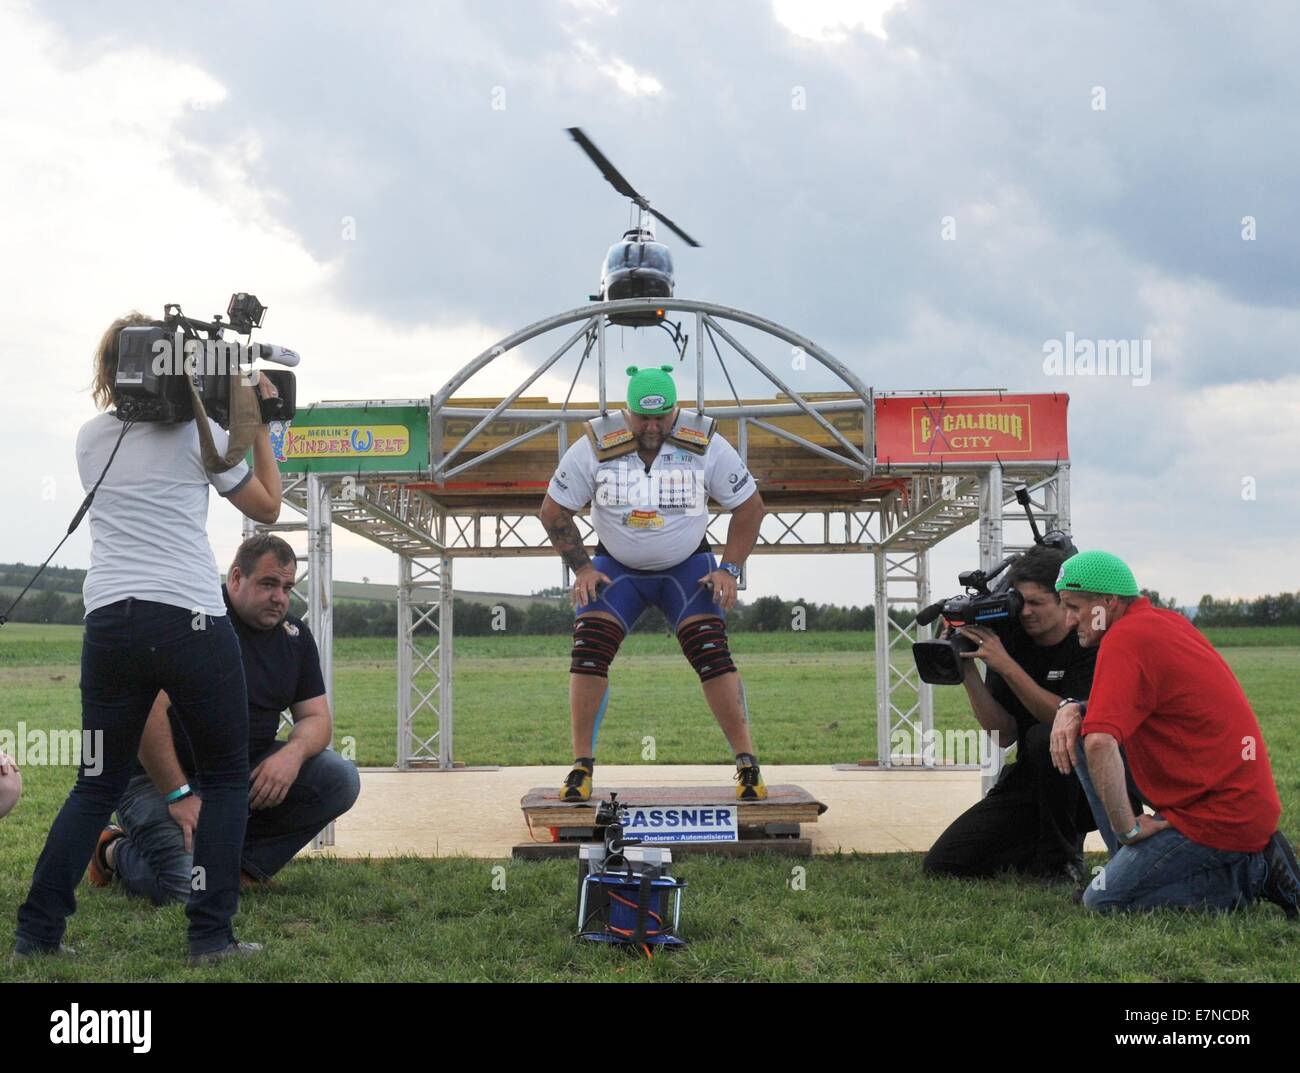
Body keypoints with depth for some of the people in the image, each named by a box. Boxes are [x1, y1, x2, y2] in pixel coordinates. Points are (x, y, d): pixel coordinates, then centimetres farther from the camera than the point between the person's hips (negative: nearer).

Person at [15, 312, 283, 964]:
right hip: (190, 620, -4)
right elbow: (267, 506, 12)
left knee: (98, 783, 15)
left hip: (109, 623, 4)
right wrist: (260, 427, 20)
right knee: (227, 778, 10)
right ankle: (211, 935, 3)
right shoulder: (198, 431, 0)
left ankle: (38, 932, 9)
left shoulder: (91, 439, 14)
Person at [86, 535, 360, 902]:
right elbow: (148, 712, -24)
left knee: (340, 779, -14)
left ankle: (242, 863, -4)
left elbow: (316, 718, 6)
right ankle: (115, 852, 8)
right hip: (164, 775, -6)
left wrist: (293, 752, -18)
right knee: (188, 886, -26)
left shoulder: (294, 634, 4)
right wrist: (179, 796, -25)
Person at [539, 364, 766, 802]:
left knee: (712, 654, -17)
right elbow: (554, 510, -4)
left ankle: (748, 765, -8)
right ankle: (582, 766, -5)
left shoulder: (705, 446, -16)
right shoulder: (596, 447, -17)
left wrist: (729, 569, -10)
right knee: (588, 651, -16)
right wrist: (581, 568, -9)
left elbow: (749, 506, -3)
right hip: (616, 567, 1)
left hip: (687, 566, -1)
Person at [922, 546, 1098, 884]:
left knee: (1045, 738, -37)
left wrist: (1005, 665, -31)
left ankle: (1063, 858, -14)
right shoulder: (1011, 641, -2)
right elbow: (1003, 734, -6)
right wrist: (968, 672, -18)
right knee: (941, 864, -9)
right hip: (1027, 778, 4)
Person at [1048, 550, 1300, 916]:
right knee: (1078, 732, 9)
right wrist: (1073, 709, 0)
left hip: (1218, 814, -10)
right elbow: (1125, 702, 21)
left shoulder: (1125, 639, -19)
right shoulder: (1166, 621, 11)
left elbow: (1100, 743, -30)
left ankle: (1255, 874, -4)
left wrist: (1128, 828, -20)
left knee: (1103, 900, -5)